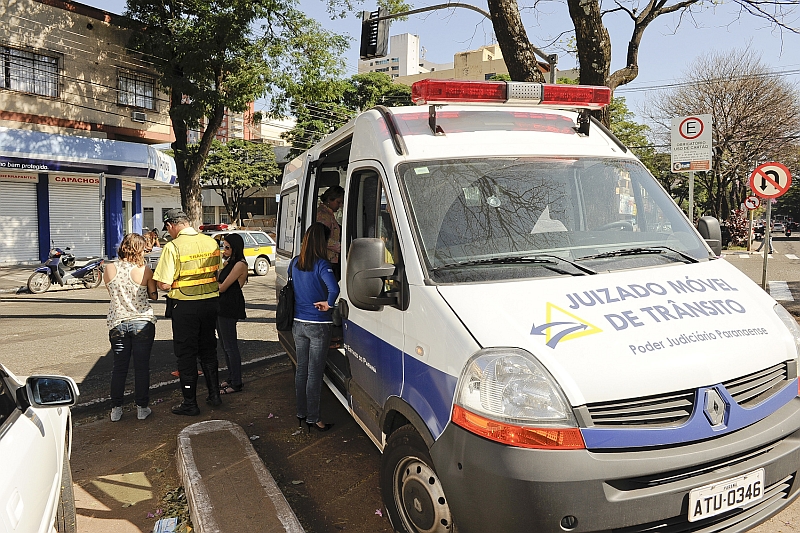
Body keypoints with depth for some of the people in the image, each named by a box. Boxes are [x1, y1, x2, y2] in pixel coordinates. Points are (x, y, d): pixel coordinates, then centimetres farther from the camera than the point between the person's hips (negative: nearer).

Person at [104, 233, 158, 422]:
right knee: (142, 367, 6)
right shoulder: (144, 270, -9)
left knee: (119, 367, 12)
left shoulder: (109, 269, -2)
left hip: (117, 323, 2)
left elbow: (110, 289, 13)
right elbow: (154, 295, 0)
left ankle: (116, 409, 18)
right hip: (142, 322, -2)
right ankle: (141, 408, 14)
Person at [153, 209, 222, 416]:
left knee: (186, 354, 7)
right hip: (211, 301, 5)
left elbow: (164, 284, -17)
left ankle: (190, 403, 16)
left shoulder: (173, 247, -15)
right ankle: (214, 395, 27)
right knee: (208, 349, 19)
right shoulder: (211, 242, 1)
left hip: (185, 306, -5)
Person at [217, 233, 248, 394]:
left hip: (229, 309, -10)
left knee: (230, 346, -4)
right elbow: (218, 281, 10)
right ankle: (231, 379, 26)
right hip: (222, 307, 10)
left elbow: (222, 287, -15)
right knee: (225, 346, 16)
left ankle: (236, 384, 4)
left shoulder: (240, 265, -15)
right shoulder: (228, 263, 16)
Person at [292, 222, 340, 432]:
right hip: (318, 325, -6)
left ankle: (301, 413, 29)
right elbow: (334, 289, -31)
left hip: (298, 323, 6)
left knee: (301, 369, 17)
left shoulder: (294, 263, 3)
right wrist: (328, 303, -15)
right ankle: (312, 419, 12)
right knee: (314, 373, 3)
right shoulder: (321, 264, -17)